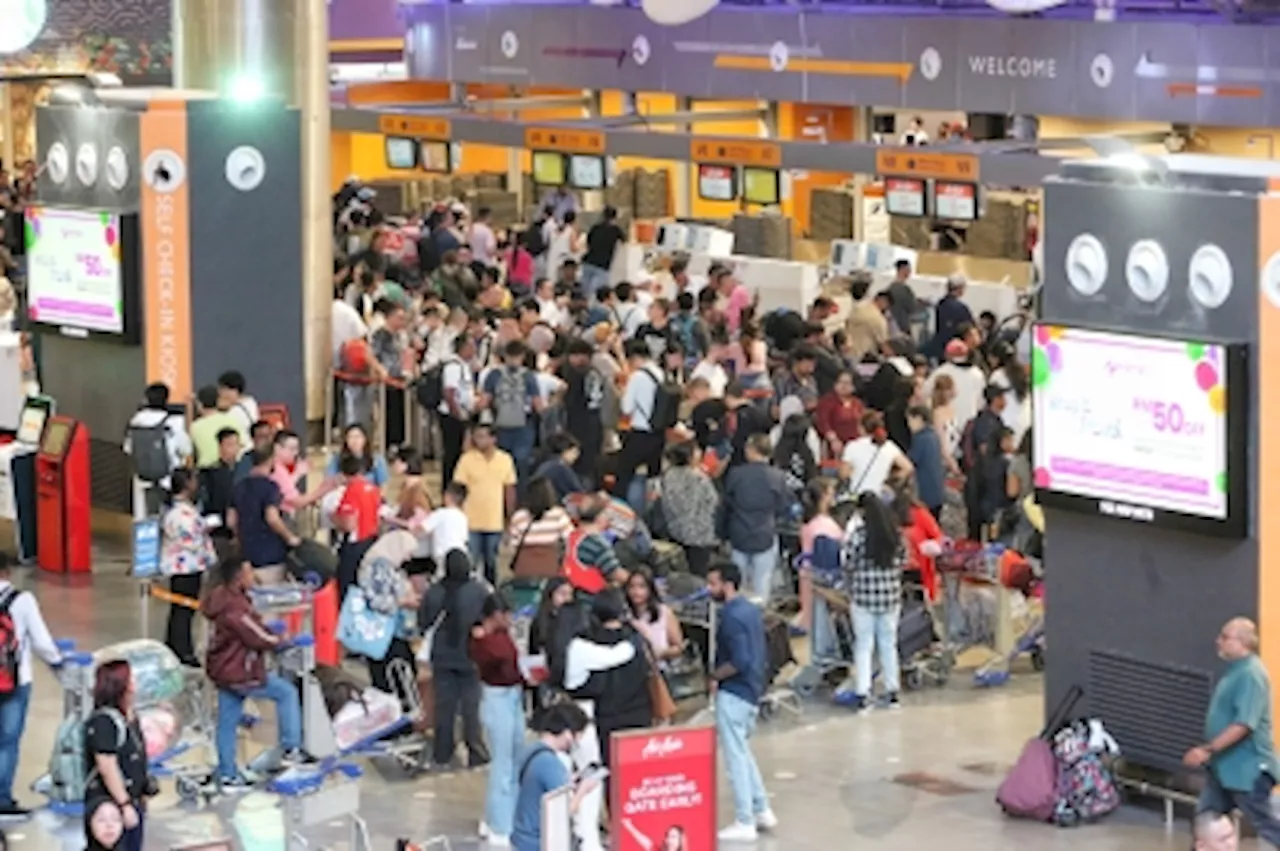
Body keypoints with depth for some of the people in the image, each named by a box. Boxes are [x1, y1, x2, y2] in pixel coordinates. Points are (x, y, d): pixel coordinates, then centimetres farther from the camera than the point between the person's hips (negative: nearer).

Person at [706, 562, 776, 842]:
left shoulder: (731, 616, -19)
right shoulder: (751, 609, 10)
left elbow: (739, 661, -26)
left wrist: (714, 676, -13)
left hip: (733, 693, -10)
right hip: (752, 690, 10)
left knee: (735, 757, -2)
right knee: (742, 753, 21)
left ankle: (744, 823, 3)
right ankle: (762, 811, 25)